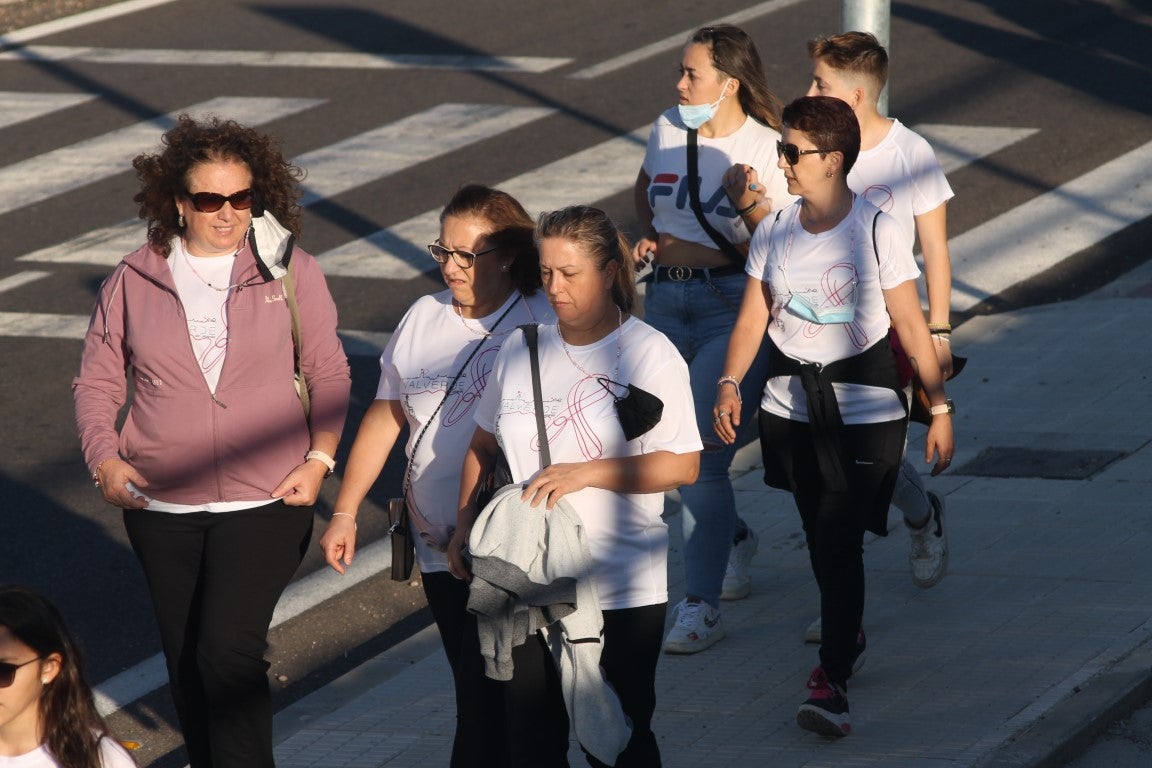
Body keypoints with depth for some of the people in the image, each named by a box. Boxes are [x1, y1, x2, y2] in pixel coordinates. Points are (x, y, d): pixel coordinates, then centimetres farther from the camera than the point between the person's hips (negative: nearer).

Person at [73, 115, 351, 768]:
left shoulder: (291, 271, 0)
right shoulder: (135, 280, 3)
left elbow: (328, 373, 5)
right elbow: (98, 381, 9)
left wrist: (319, 458, -6)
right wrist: (104, 459, -6)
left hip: (265, 500, -3)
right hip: (161, 505, 3)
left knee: (228, 653, -15)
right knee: (186, 660, 11)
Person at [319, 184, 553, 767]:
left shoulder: (543, 327, -9)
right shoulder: (424, 318, 10)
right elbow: (386, 416, 17)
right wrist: (345, 512, 16)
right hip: (440, 546, 6)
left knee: (486, 702, -9)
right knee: (474, 692, 10)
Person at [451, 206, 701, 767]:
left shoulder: (649, 353, -6)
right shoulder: (521, 349, 8)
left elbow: (682, 465, -11)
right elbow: (483, 444, 20)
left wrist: (585, 472, -18)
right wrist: (465, 525, 8)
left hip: (621, 592, -4)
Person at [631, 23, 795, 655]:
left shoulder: (765, 150, -9)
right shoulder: (667, 129, 6)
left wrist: (749, 205, -25)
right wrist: (648, 235, 9)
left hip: (732, 304, -6)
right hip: (666, 300, 6)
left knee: (700, 453, -13)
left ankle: (701, 608, -8)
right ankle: (734, 538, 40)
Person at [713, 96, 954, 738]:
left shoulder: (876, 231, -10)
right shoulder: (775, 232, 2)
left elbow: (911, 324, -6)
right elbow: (753, 318, 4)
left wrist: (939, 406, -5)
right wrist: (730, 384, -11)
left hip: (864, 408, -5)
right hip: (793, 403, 5)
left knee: (839, 539, -12)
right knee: (820, 536, 14)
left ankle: (832, 682, -13)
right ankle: (849, 638, 37)